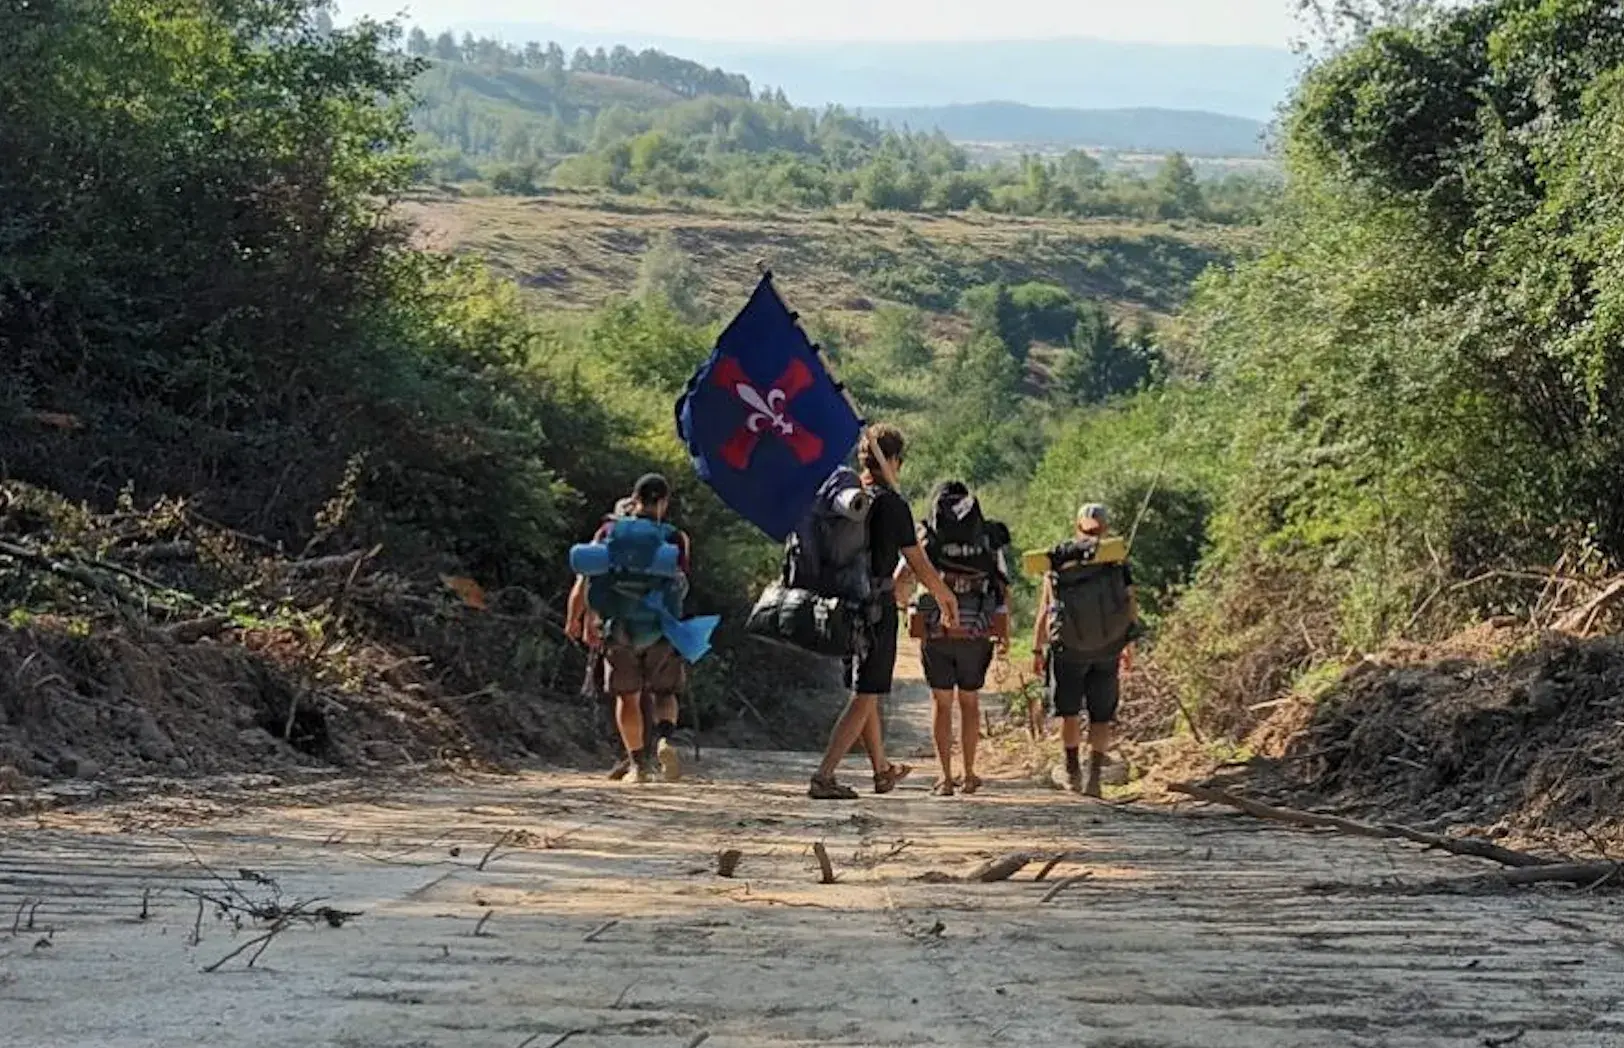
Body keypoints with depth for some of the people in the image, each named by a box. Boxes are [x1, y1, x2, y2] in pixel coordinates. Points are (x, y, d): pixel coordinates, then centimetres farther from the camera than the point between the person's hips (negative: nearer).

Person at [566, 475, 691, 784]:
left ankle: (637, 760, 10)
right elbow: (681, 585, -5)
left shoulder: (610, 532, 5)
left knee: (627, 697, 13)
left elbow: (586, 580, 1)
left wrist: (574, 620, 9)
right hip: (663, 630, 0)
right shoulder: (676, 538, 4)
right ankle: (666, 738, -13)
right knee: (664, 692, 13)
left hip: (620, 628, 1)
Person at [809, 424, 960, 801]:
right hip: (876, 608, -7)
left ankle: (882, 770, 35)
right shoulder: (891, 505, -13)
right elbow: (918, 564, -6)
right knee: (865, 697, -3)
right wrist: (946, 597, 11)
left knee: (865, 691, 20)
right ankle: (823, 777, -12)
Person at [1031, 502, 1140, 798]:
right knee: (1101, 716, 8)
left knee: (1068, 710, 16)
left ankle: (1073, 772, 22)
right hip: (1108, 649, 0)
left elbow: (1044, 611, -3)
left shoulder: (1057, 562, -2)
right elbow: (1131, 605, -1)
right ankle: (1093, 778, 2)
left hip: (1069, 647, 0)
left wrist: (1037, 651, 4)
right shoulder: (1116, 559, -4)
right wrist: (1129, 647, 11)